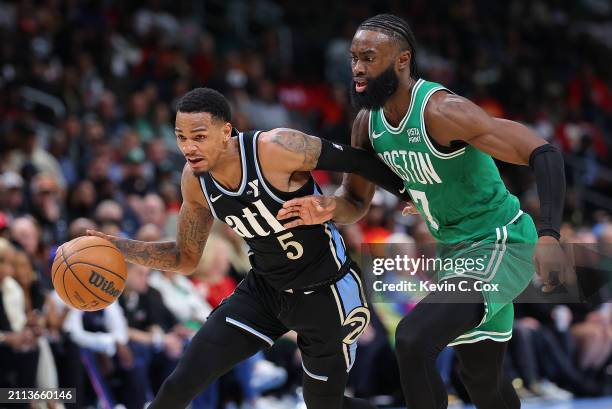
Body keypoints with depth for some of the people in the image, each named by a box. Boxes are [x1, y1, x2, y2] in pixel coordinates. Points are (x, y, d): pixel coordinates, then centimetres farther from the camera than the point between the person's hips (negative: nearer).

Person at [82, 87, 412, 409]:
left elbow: (354, 160, -17)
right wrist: (120, 247, -11)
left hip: (326, 294, -5)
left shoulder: (275, 149, -30)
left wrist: (408, 194, -6)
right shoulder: (195, 180, -10)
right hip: (264, 290, 5)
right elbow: (187, 258, 4)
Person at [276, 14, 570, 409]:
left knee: (413, 340, -26)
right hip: (454, 251, 9)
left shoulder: (440, 110, -26)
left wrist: (549, 237, -43)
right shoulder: (368, 123, -1)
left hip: (499, 247, -9)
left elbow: (543, 153, -31)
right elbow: (356, 202, 11)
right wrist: (330, 208, -14)